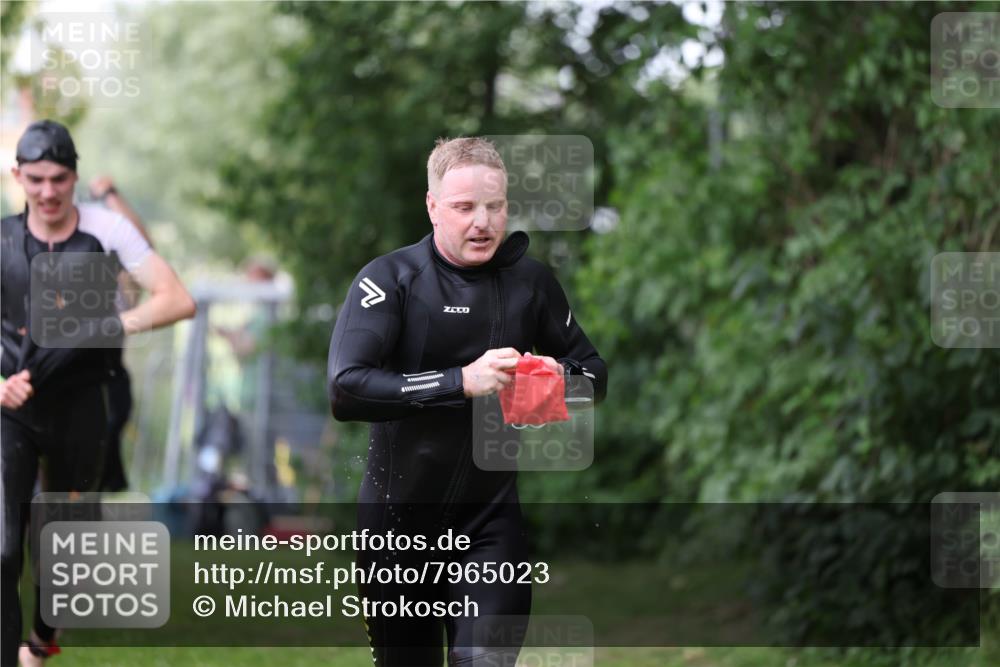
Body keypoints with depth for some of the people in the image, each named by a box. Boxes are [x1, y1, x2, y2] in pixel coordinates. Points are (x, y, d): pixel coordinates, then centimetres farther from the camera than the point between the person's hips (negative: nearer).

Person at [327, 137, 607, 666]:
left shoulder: (531, 281, 1)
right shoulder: (390, 279, -11)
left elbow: (594, 373, 11)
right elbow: (345, 389, -24)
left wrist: (561, 376, -13)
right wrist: (461, 382, -31)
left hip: (489, 519, 1)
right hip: (397, 514, -1)